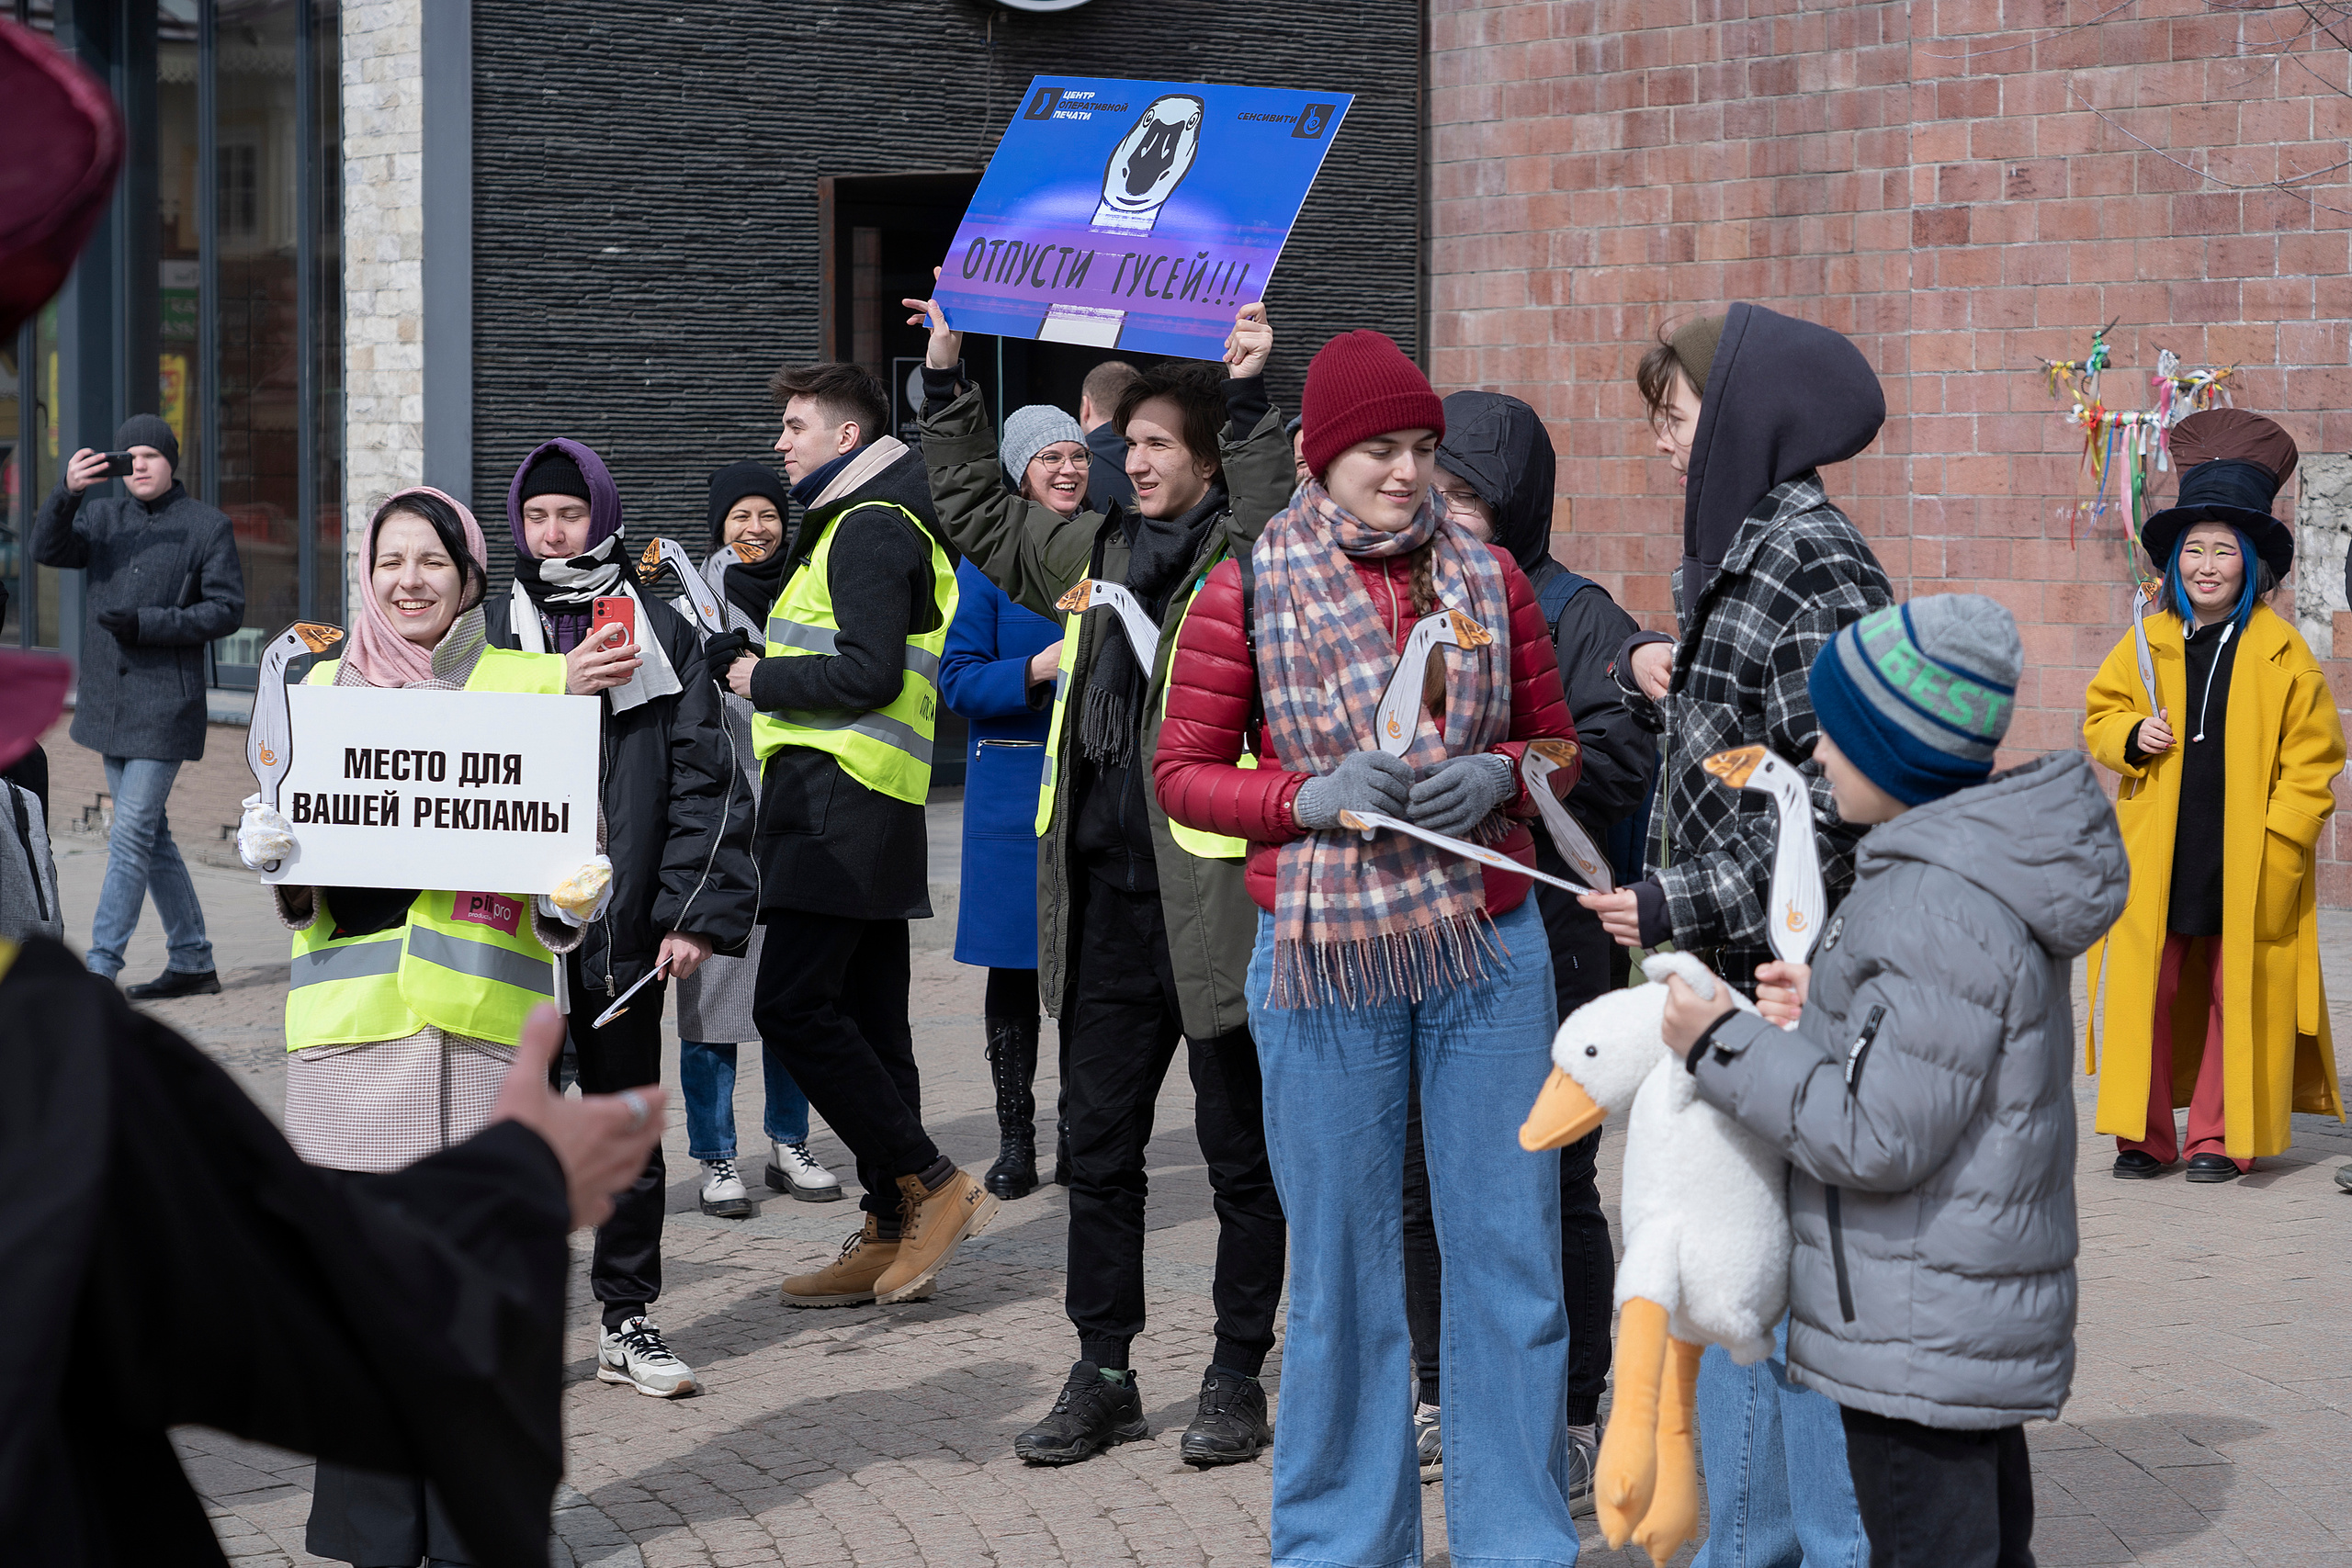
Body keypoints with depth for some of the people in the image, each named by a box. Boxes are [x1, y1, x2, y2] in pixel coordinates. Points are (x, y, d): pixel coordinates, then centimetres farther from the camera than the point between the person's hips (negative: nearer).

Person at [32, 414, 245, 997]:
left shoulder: (208, 526, -2)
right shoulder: (102, 519, 10)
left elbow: (227, 609, -7)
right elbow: (48, 549, -8)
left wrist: (145, 624, -17)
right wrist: (67, 491, -27)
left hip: (165, 705, -6)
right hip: (109, 702, 6)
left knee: (131, 835, -10)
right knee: (151, 836, 11)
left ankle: (101, 967, -10)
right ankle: (192, 963, 20)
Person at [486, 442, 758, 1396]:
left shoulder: (661, 636, 7)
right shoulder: (488, 634, 7)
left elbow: (706, 783, 3)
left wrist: (698, 912, -6)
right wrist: (559, 691, -16)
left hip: (624, 921, 1)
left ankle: (628, 1319, 17)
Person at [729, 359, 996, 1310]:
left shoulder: (868, 527, -9)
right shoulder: (857, 521, 24)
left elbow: (868, 671, -20)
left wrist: (764, 680, -8)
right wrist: (765, 670, 15)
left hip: (839, 802, -11)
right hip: (867, 806, 11)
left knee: (793, 1005, -15)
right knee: (866, 1021, 8)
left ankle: (930, 1186, -13)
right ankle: (893, 1233, 9)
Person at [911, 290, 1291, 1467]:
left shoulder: (1246, 562, -5)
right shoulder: (1096, 554, 13)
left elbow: (1270, 523, -28)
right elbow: (978, 510, 25)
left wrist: (1251, 393, -36)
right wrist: (947, 378, 20)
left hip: (1215, 898, -6)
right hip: (1105, 903, 7)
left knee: (1239, 1150, 5)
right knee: (1097, 1147, 11)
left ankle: (1238, 1380, 15)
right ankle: (1103, 1378, 20)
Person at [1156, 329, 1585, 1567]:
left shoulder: (1485, 574, 5)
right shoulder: (1248, 589, -2)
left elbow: (1557, 745, 13)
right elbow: (1183, 772, 1)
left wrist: (1496, 778, -9)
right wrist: (1317, 796, -14)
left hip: (1486, 950, 2)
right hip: (1322, 957, -2)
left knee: (1508, 1251, 4)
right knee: (1342, 1262, 6)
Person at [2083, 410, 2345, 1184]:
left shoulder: (2283, 655, -2)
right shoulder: (2145, 645, 6)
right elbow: (2100, 715, 18)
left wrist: (2278, 844, -10)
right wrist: (2131, 737, -5)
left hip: (2246, 866, -2)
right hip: (2157, 862, 2)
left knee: (2238, 996, 4)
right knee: (2146, 994, 2)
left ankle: (2222, 1136, 13)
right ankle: (2143, 1135, 11)